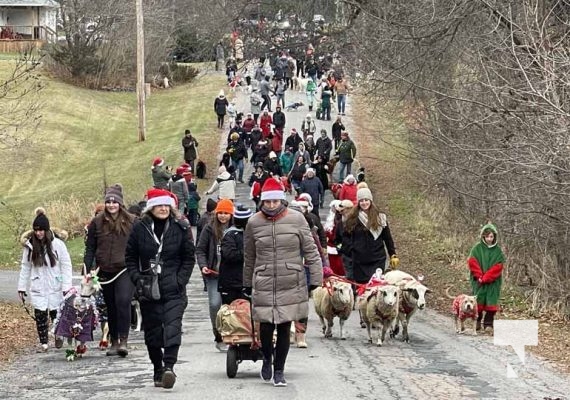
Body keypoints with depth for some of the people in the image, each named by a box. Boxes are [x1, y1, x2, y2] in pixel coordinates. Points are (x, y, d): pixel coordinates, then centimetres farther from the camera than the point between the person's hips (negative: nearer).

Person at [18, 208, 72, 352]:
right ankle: (43, 342, 9)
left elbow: (66, 265, -7)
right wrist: (22, 287, 4)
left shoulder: (57, 244, -10)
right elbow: (25, 267, 5)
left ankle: (58, 336, 33)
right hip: (38, 288, 2)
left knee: (56, 313, 8)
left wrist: (66, 286, -11)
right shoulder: (30, 245, -2)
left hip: (55, 287, -2)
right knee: (40, 315, -1)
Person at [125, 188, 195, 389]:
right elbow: (130, 257, 9)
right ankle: (158, 369, 18)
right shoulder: (140, 228, 2)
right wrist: (138, 280, -3)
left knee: (172, 326, -17)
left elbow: (189, 257, 6)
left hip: (174, 289, -2)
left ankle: (169, 366, -25)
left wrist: (180, 281, -5)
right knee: (152, 331, 7)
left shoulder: (180, 228, 1)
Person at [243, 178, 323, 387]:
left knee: (284, 327, 4)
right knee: (266, 326, -4)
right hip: (263, 284, 0)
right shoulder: (254, 223, 2)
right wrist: (247, 284, 17)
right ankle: (267, 359, 27)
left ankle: (279, 370, 18)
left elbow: (310, 250, 3)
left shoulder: (296, 219, -1)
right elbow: (249, 258, 13)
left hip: (291, 284, 0)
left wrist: (315, 278, 0)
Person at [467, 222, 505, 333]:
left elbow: (498, 266, -7)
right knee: (478, 300, 4)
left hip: (493, 282, 0)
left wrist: (485, 278, -15)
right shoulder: (477, 248, 0)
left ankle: (488, 324, 1)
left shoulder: (498, 250, 0)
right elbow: (472, 262, -4)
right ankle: (477, 323, 16)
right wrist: (479, 276, -14)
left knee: (491, 301, -3)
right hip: (478, 281, 0)